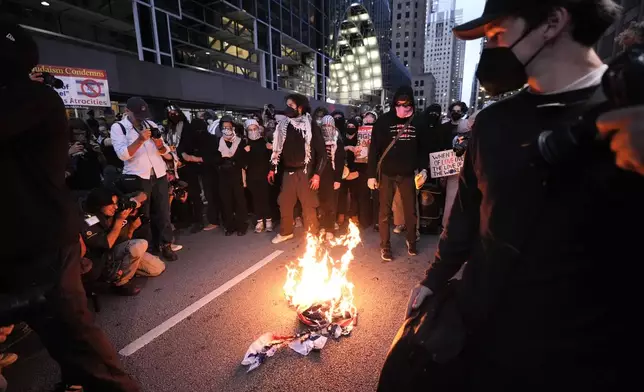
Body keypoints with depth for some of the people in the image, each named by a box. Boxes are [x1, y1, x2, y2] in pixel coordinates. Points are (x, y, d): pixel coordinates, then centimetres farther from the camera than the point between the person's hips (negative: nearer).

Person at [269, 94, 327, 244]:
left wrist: (317, 174, -13)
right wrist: (273, 168, 11)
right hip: (288, 171, 5)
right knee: (284, 203, 12)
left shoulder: (310, 125, -5)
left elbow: (321, 151, -7)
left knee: (308, 205, 2)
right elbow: (278, 148, 15)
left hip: (305, 171, -5)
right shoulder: (283, 125, 8)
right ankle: (285, 232, 30)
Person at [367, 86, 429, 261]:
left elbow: (423, 147, 11)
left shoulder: (418, 121, 2)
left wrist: (423, 168, 0)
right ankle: (385, 246, 20)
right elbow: (374, 148, -6)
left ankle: (411, 241, 32)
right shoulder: (384, 120, -6)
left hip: (408, 173, 2)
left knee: (411, 210, 12)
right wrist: (371, 174, -9)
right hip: (386, 173, -2)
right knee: (384, 211, 6)